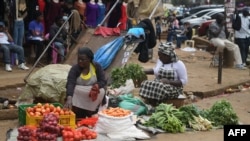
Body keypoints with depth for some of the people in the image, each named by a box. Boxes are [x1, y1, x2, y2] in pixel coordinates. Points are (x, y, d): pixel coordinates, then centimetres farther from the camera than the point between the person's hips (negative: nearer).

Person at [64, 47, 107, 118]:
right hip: (78, 98, -3)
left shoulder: (97, 66, -6)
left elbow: (103, 81, -6)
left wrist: (96, 86, -29)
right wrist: (69, 99, -42)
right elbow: (70, 84, -26)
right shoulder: (74, 69, -13)